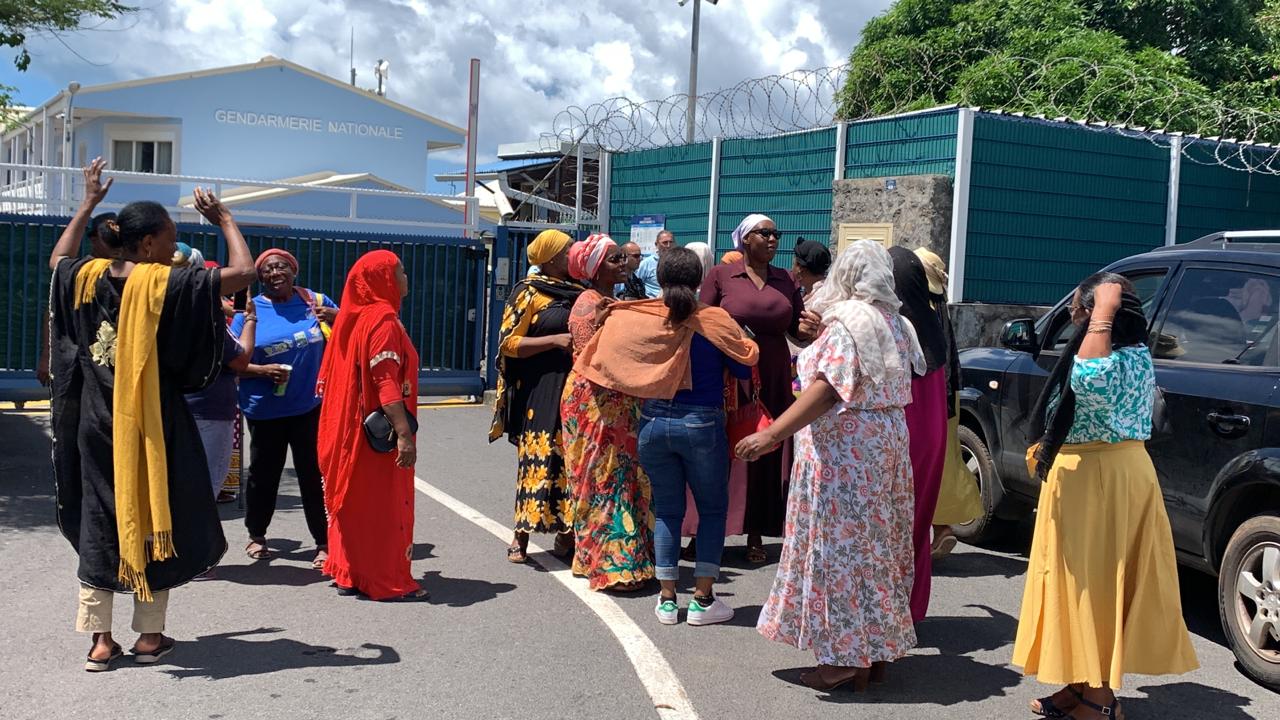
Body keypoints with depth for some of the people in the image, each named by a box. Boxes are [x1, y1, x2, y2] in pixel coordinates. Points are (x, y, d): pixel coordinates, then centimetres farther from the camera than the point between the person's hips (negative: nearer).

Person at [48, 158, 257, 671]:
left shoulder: (88, 277, 1)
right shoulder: (163, 284, -15)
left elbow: (58, 260, 25)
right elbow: (243, 271, -16)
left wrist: (88, 204, 29)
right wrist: (224, 219, -2)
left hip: (95, 425, 5)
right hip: (150, 425, -5)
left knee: (98, 523, 12)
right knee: (153, 520, 8)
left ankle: (100, 640, 15)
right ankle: (150, 636, 17)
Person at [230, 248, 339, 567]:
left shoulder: (315, 301, 4)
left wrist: (337, 318, -7)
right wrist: (262, 370, -18)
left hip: (311, 406, 0)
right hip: (265, 409, 0)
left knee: (314, 474, 0)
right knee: (263, 472, 13)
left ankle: (324, 543, 8)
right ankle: (256, 535, 32)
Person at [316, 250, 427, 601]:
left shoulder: (356, 318, 11)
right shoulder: (383, 320, -15)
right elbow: (387, 381, -24)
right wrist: (404, 433, -28)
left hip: (353, 432, 9)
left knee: (355, 500, 15)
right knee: (386, 503, -2)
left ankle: (349, 574, 23)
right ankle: (390, 582, 4)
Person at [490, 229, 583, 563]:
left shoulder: (578, 292, 15)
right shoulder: (529, 292, -1)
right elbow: (509, 343, -7)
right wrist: (555, 340, -16)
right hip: (541, 389, -5)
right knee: (538, 458, -7)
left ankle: (566, 532, 10)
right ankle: (522, 536, 0)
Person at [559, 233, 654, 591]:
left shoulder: (613, 302, 17)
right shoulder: (589, 303, -11)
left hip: (618, 404, 9)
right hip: (594, 402, -9)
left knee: (625, 478, 10)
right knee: (606, 481, -5)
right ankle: (611, 566, 0)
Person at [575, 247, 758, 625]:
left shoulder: (634, 319, -4)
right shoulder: (714, 322, -10)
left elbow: (600, 359, 4)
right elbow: (745, 367, -2)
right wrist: (740, 336, 15)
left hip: (654, 423, 3)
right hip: (702, 424, -3)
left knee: (666, 510, 14)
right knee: (712, 509, 13)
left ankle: (667, 600, 16)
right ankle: (703, 600, 11)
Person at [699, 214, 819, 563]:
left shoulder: (786, 281, 11)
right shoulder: (720, 275, 0)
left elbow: (796, 328, 13)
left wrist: (807, 329, -10)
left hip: (774, 382, 3)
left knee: (767, 455, 5)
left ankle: (757, 534, 16)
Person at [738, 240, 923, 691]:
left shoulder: (847, 322, -13)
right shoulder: (894, 323, 13)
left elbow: (827, 389, -23)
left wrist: (772, 434, -26)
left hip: (843, 448, -9)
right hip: (888, 445, 9)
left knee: (840, 543, -4)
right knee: (876, 543, 13)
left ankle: (845, 658, 0)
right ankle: (878, 650, 21)